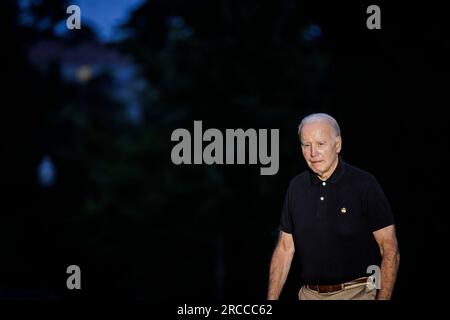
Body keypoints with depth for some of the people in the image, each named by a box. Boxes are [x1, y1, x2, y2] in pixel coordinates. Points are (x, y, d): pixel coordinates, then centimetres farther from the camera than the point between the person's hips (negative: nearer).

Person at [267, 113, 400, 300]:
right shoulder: (297, 187, 5)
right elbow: (285, 248, 9)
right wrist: (271, 299, 1)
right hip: (309, 294, 4)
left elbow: (390, 251, -11)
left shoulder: (365, 185, -10)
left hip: (356, 293, -4)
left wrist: (382, 299, -20)